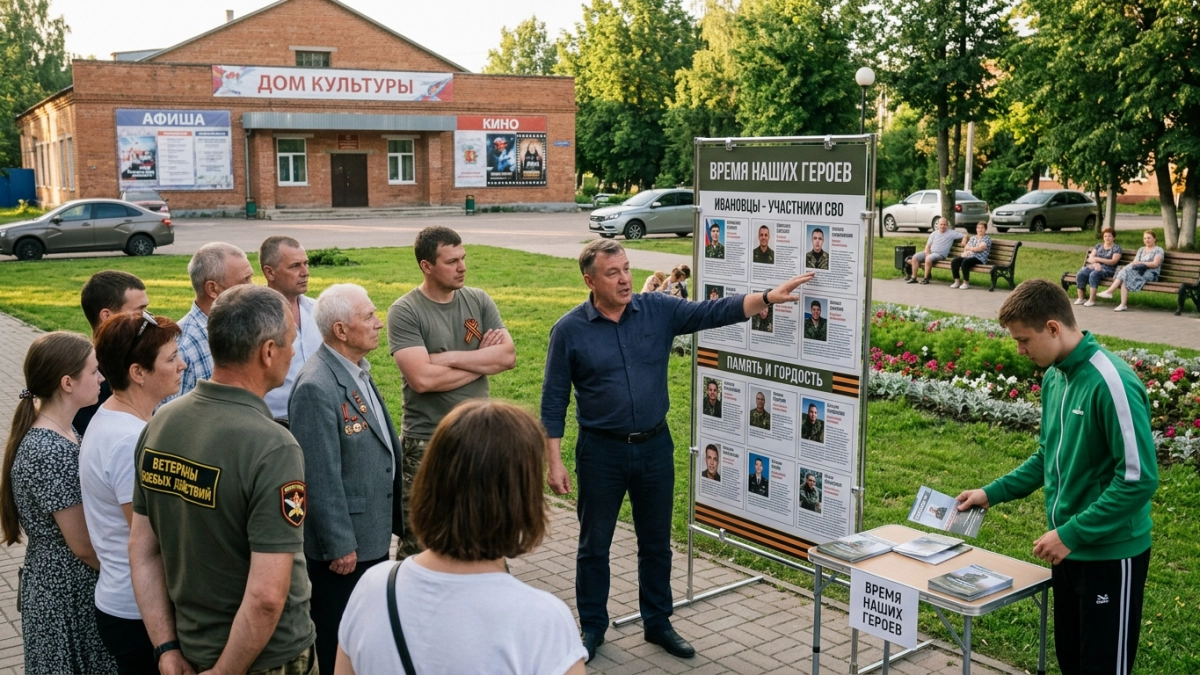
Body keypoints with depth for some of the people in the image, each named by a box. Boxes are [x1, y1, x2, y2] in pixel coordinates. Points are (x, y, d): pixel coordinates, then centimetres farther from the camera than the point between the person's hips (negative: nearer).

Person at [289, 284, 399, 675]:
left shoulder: (358, 372, 7)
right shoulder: (317, 387, -23)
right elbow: (321, 477, -24)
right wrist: (339, 546, -20)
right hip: (343, 545, -9)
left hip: (373, 536, 9)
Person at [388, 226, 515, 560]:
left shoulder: (478, 301, 3)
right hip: (427, 444, -4)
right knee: (419, 543, 5)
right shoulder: (404, 312, -11)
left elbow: (508, 355, -7)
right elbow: (422, 378, -22)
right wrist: (483, 361, -11)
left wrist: (448, 358, -15)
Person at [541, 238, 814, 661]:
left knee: (656, 543, 15)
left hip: (655, 447, 2)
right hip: (601, 452, -2)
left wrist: (768, 298, -24)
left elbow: (713, 312, -10)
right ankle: (592, 627, 28)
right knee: (595, 545, 10)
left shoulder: (658, 311, -3)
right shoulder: (569, 331, -9)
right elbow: (553, 402, -6)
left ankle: (658, 623, 31)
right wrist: (554, 461, -9)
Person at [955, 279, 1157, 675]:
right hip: (1069, 548, 8)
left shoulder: (1110, 383, -22)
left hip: (1110, 553, -8)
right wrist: (993, 493, 8)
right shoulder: (1054, 377, 4)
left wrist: (1071, 533, -21)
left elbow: (1139, 478, -23)